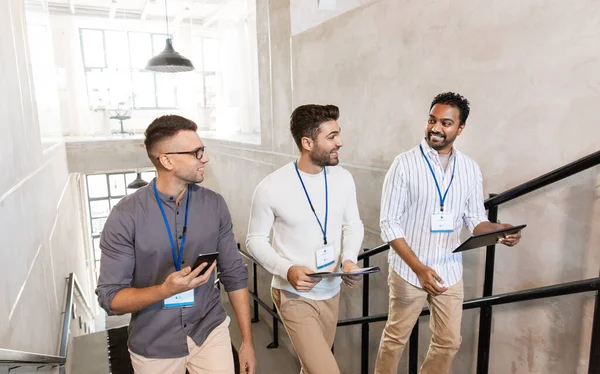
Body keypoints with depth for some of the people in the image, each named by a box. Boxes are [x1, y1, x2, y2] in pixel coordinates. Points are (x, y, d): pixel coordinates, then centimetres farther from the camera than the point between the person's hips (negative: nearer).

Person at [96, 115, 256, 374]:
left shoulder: (214, 205, -8)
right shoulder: (126, 216, -16)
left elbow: (234, 274, -2)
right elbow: (109, 297, -12)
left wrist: (247, 341, -1)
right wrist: (165, 290, -29)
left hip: (210, 331, 1)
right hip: (155, 345, -1)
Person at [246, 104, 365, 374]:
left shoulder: (343, 178, -5)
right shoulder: (271, 188, -19)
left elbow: (353, 224, 6)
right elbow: (255, 240, -9)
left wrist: (349, 259, -13)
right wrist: (286, 270, -24)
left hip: (331, 292, 5)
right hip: (294, 296, -5)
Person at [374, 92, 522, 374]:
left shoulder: (470, 169, 0)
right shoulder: (404, 164, -13)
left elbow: (475, 220, 5)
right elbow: (389, 224, -15)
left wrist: (499, 230, -18)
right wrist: (419, 268, -23)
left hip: (449, 271, 4)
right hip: (409, 269, -4)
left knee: (449, 342, 17)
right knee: (396, 338, 12)